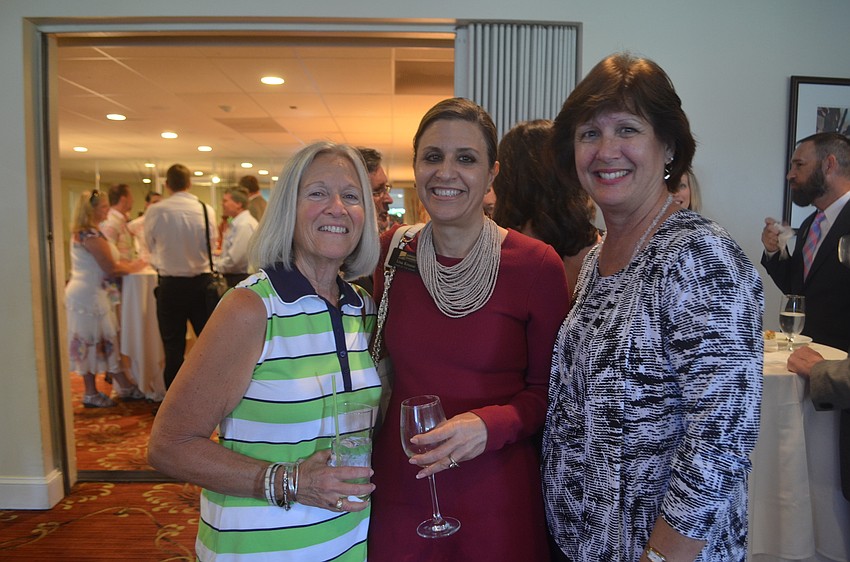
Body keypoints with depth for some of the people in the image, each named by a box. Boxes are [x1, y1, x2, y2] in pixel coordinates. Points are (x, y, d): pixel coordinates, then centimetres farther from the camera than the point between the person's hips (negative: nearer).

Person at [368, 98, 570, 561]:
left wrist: (491, 425, -21)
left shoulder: (536, 264, -12)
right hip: (398, 492, 3)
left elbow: (547, 390, -4)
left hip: (498, 500, -2)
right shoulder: (389, 253, -3)